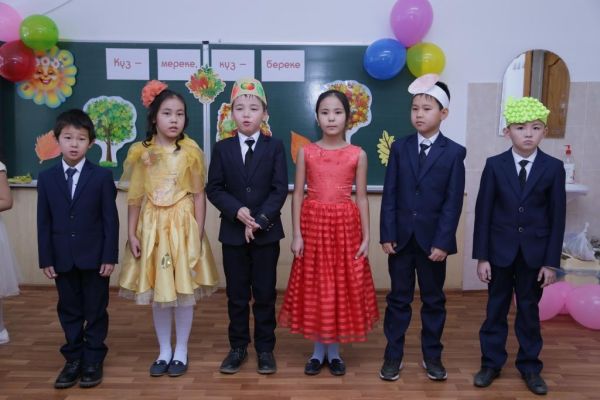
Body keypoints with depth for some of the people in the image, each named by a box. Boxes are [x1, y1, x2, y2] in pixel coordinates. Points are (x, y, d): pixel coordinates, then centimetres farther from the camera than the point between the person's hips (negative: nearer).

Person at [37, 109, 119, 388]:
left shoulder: (102, 176, -4)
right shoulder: (46, 178, 4)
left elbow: (111, 219, -6)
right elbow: (44, 222, 4)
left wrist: (110, 256, -10)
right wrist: (45, 259, 0)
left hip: (94, 257, -2)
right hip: (62, 258, 3)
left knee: (96, 310, 8)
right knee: (69, 311, 13)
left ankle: (93, 360, 22)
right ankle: (73, 359, 26)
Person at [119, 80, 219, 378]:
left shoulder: (191, 150, -4)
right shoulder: (141, 151, 0)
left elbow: (198, 195, -2)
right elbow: (135, 197, 3)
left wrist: (198, 232, -6)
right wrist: (132, 233, 0)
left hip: (183, 224, -2)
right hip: (152, 226, 2)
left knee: (184, 290, 5)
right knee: (157, 290, 10)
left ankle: (181, 351, 22)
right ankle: (164, 350, 26)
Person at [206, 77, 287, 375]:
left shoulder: (275, 147, 0)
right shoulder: (222, 148, 4)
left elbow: (280, 189, -7)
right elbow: (214, 188, 0)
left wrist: (260, 220, -16)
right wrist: (237, 211, -16)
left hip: (267, 232, -1)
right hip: (233, 232, 1)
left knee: (265, 294, 7)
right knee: (237, 294, 10)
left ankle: (265, 348, 22)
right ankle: (238, 347, 25)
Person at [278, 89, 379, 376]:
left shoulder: (358, 154, 0)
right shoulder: (306, 152, 1)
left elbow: (361, 198, 2)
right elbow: (298, 194, 1)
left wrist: (366, 237, -1)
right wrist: (297, 234, -5)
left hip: (345, 226, 0)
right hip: (313, 224, 0)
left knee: (343, 286, 7)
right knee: (314, 286, 8)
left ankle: (334, 350, 25)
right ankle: (318, 350, 25)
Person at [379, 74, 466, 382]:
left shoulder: (454, 152, -2)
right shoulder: (399, 148, 4)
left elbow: (453, 202, -6)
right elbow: (389, 195, 0)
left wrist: (442, 241, -12)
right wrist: (387, 235, -6)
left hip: (433, 239, -1)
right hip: (401, 237, 1)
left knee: (433, 299, 12)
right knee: (398, 298, 10)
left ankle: (432, 355, 27)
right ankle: (393, 355, 21)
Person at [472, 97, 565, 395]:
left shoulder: (554, 168, -3)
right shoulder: (495, 165, -4)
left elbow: (557, 217, -2)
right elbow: (483, 212, -4)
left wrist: (551, 261, -4)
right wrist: (481, 256, -6)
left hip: (534, 253, 0)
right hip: (500, 251, 0)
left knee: (529, 310, 13)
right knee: (496, 308, 10)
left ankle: (530, 366, 28)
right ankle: (491, 363, 25)